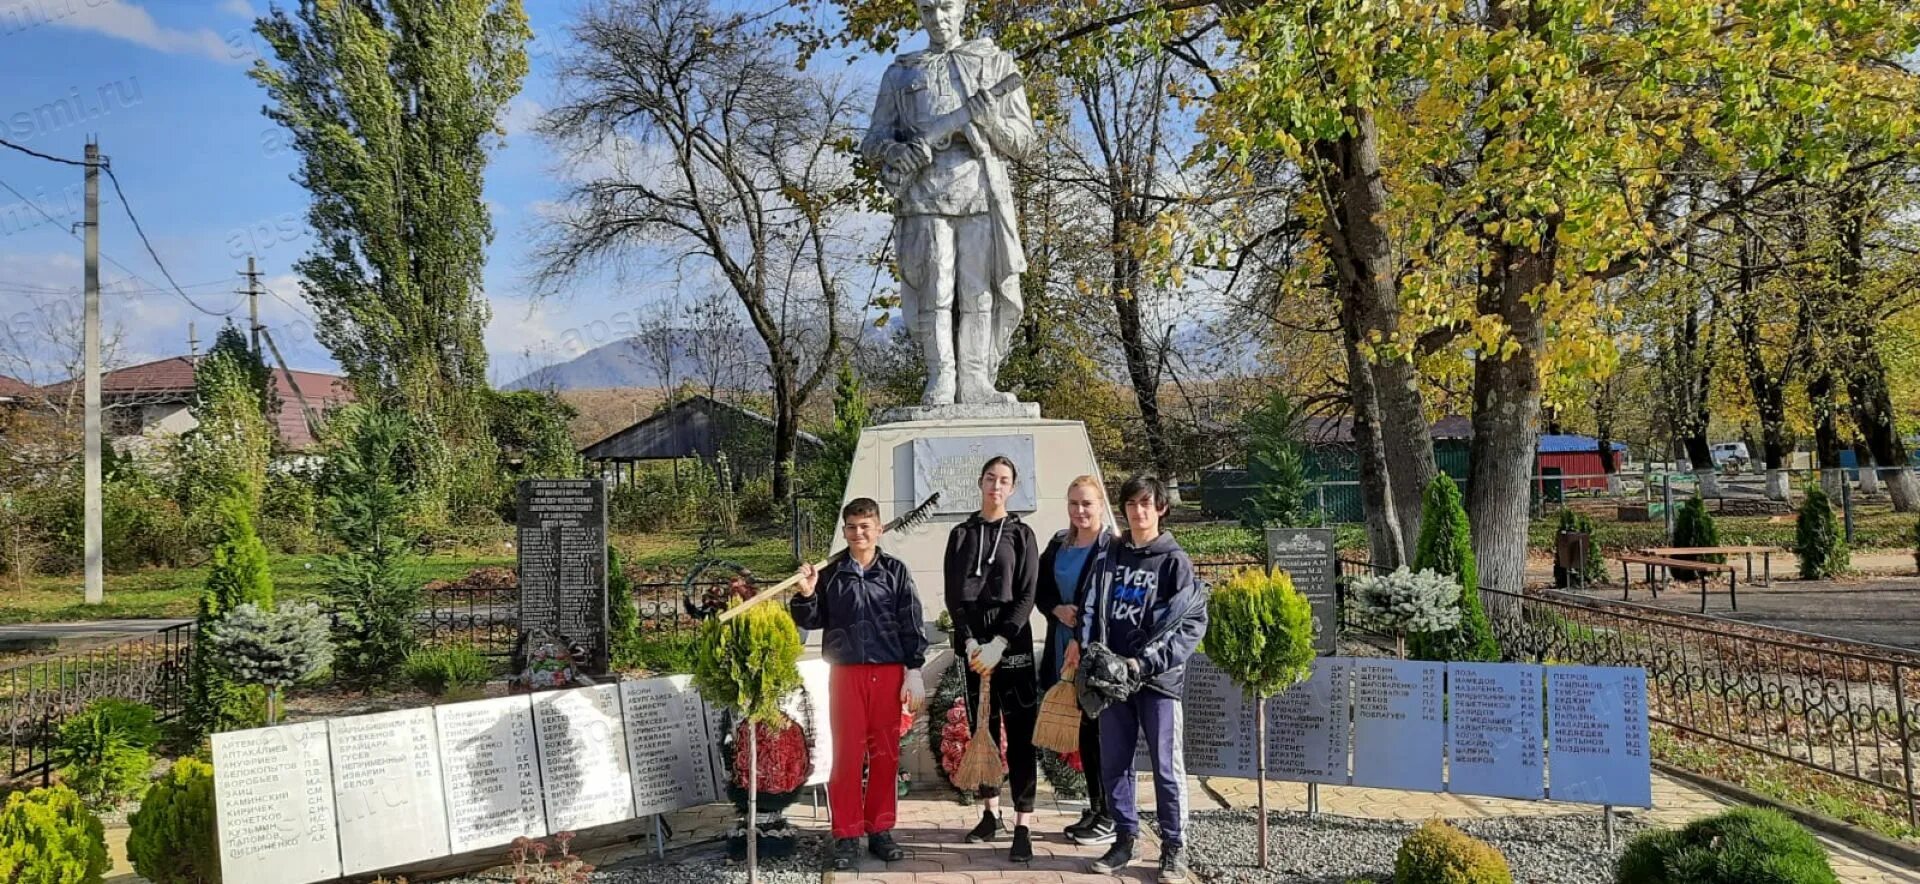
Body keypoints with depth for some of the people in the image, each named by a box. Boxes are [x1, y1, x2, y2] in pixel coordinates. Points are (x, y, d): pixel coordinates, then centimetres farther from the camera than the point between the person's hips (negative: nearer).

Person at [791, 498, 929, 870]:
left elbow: (912, 624, 3)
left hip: (888, 673, 0)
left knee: (885, 754, 6)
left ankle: (880, 830, 17)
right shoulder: (830, 573, 5)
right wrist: (806, 595, -8)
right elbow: (811, 621, 11)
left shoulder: (895, 571, 3)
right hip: (845, 673, 0)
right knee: (846, 755, 2)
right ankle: (846, 836, 9)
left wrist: (914, 672, -2)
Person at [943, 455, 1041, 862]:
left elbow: (1027, 595, -4)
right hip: (973, 643, 3)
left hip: (1013, 642, -3)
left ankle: (1023, 827, -4)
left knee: (1019, 733, -5)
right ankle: (990, 813, 22)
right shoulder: (961, 534, 9)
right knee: (981, 729, 9)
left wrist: (998, 644, -14)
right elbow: (954, 596, 4)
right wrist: (970, 642, -10)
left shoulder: (1021, 534, 2)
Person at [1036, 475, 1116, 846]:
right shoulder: (1058, 544, 11)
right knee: (1083, 730, 13)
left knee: (1100, 730, -1)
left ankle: (1110, 817, 9)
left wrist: (1083, 641, -19)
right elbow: (1039, 591, 15)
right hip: (1065, 652, 6)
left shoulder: (1113, 548, -9)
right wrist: (1058, 610, -5)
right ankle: (1094, 808, 23)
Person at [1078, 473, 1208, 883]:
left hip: (1158, 678, -4)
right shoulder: (1111, 556, 11)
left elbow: (1193, 623, -7)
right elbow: (1091, 608, 10)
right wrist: (1090, 654, -7)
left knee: (1166, 765, 0)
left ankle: (1174, 847, 11)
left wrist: (1146, 662, -14)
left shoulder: (1175, 561, -1)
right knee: (1114, 763, 9)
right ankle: (1124, 839, 22)